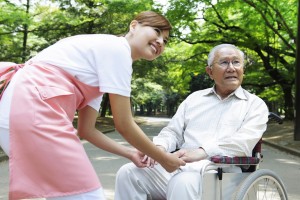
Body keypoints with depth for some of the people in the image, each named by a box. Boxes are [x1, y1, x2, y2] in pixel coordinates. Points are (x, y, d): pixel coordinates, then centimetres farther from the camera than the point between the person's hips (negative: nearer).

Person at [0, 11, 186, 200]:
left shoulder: (104, 50, 25)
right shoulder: (117, 48, -2)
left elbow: (87, 129, 24)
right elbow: (124, 125, -4)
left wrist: (128, 152, 29)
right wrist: (163, 159, 10)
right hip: (33, 110, -11)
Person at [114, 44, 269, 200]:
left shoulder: (255, 104, 9)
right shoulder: (194, 98, 22)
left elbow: (244, 142, -9)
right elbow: (173, 132, 19)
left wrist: (201, 152, -24)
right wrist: (160, 147, -6)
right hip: (181, 166, 5)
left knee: (183, 183, -36)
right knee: (129, 173, -14)